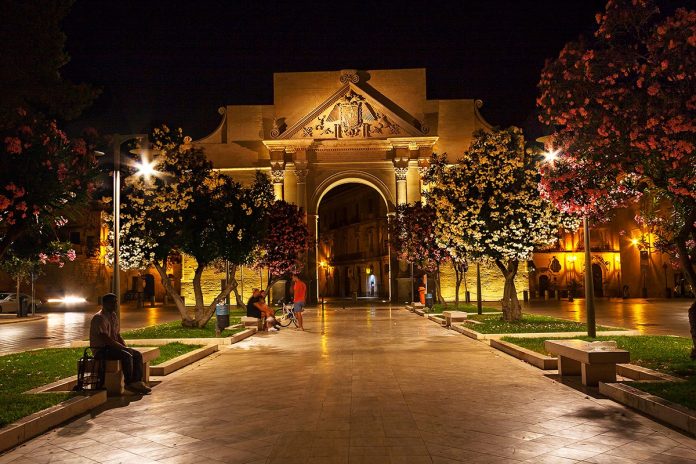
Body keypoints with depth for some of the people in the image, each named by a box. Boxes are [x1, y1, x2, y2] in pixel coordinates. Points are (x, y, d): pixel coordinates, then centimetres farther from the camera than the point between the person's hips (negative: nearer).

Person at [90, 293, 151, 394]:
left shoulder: (113, 316, 14)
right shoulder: (99, 318, -16)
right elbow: (105, 339, -23)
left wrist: (125, 347, 2)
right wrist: (123, 347, -20)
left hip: (112, 347, 9)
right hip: (101, 350, -9)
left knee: (137, 354, -5)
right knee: (126, 356, -30)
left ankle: (138, 382, -9)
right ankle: (129, 383, -18)